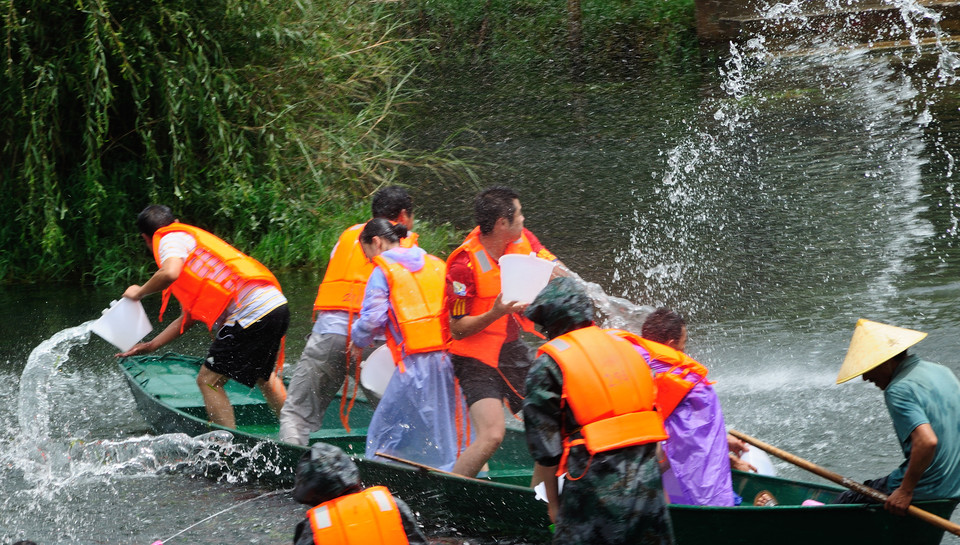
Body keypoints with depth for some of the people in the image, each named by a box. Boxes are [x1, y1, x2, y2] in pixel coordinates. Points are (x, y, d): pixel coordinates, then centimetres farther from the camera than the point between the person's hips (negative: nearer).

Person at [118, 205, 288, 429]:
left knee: (208, 381, -1)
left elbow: (170, 273, -22)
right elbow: (188, 317, 30)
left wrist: (140, 292, -4)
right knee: (263, 377, 32)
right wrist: (152, 345, 35)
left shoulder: (170, 238, 2)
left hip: (251, 313, -10)